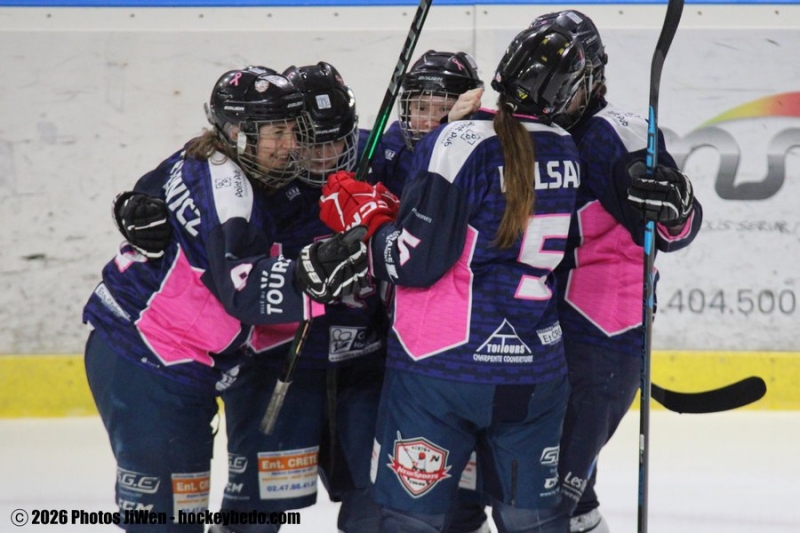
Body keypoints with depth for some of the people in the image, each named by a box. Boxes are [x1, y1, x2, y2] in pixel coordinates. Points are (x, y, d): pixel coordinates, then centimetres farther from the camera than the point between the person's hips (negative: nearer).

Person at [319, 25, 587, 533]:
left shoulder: (459, 144, -15)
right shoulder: (565, 151, 4)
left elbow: (417, 261, -18)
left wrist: (361, 214, -2)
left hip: (442, 369, -5)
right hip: (535, 369, 5)